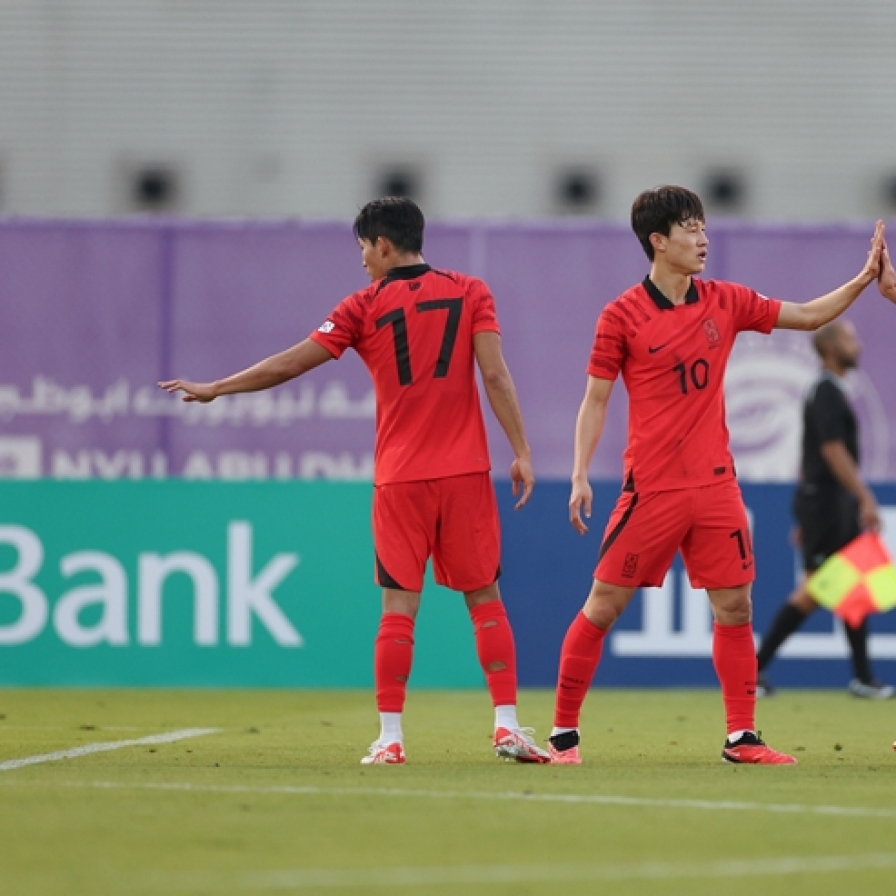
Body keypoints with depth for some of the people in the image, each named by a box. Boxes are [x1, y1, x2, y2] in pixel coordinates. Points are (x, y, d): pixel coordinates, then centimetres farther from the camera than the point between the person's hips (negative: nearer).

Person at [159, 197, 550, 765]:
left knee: (399, 606, 2)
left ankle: (390, 737, -2)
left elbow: (289, 364, 3)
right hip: (466, 471, 1)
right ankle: (507, 726, 0)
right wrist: (521, 452, -1)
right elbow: (495, 375, -5)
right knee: (485, 598, 7)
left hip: (400, 477, -1)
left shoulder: (366, 306, 2)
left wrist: (214, 389, 13)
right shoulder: (470, 292, 4)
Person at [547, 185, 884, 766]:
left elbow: (810, 316, 15)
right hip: (651, 489, -4)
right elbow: (595, 400, -2)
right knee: (603, 606, -2)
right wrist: (580, 476, -10)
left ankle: (742, 736, 10)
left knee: (735, 608, 3)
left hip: (715, 484, 4)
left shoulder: (725, 303, 7)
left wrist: (865, 279, 3)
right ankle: (563, 733, 6)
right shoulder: (622, 317, -6)